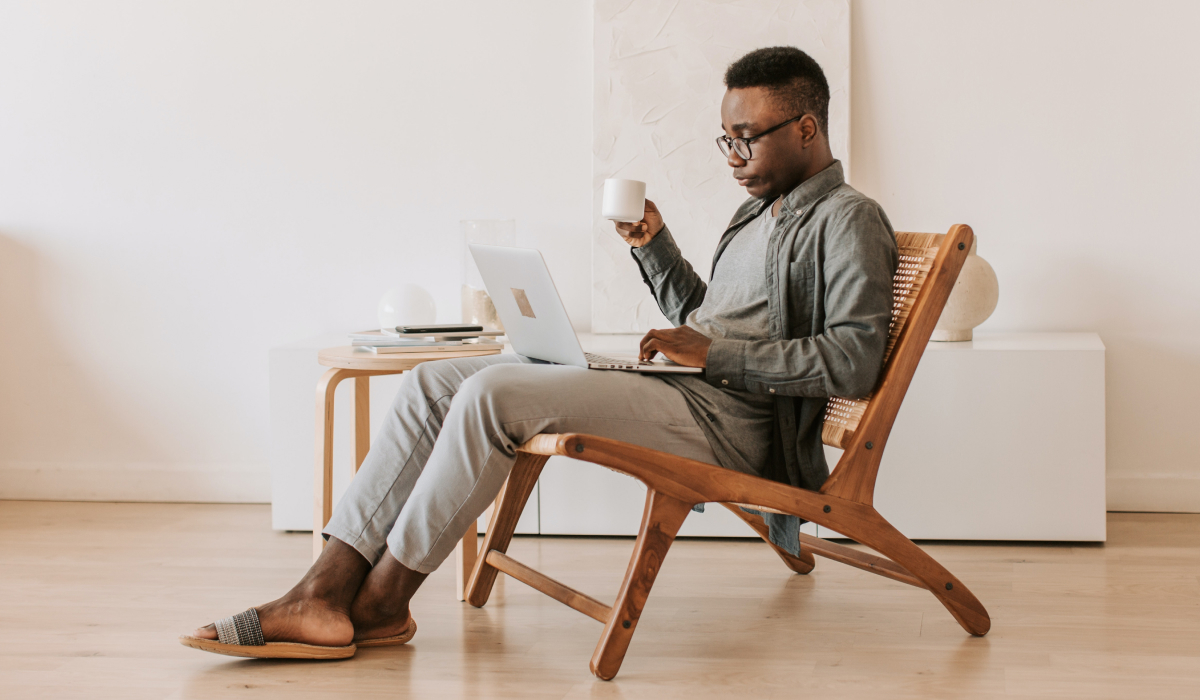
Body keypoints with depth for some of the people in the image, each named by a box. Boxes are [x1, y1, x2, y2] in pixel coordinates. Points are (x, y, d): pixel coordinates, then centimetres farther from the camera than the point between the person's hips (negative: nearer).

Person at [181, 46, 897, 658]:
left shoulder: (848, 221, -5)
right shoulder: (759, 212, 25)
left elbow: (854, 360, -17)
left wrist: (717, 354, -17)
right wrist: (654, 245, 16)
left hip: (729, 418, -10)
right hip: (667, 385, 10)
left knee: (492, 394, -27)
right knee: (436, 382, -4)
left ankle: (381, 602, -14)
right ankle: (324, 592, -15)